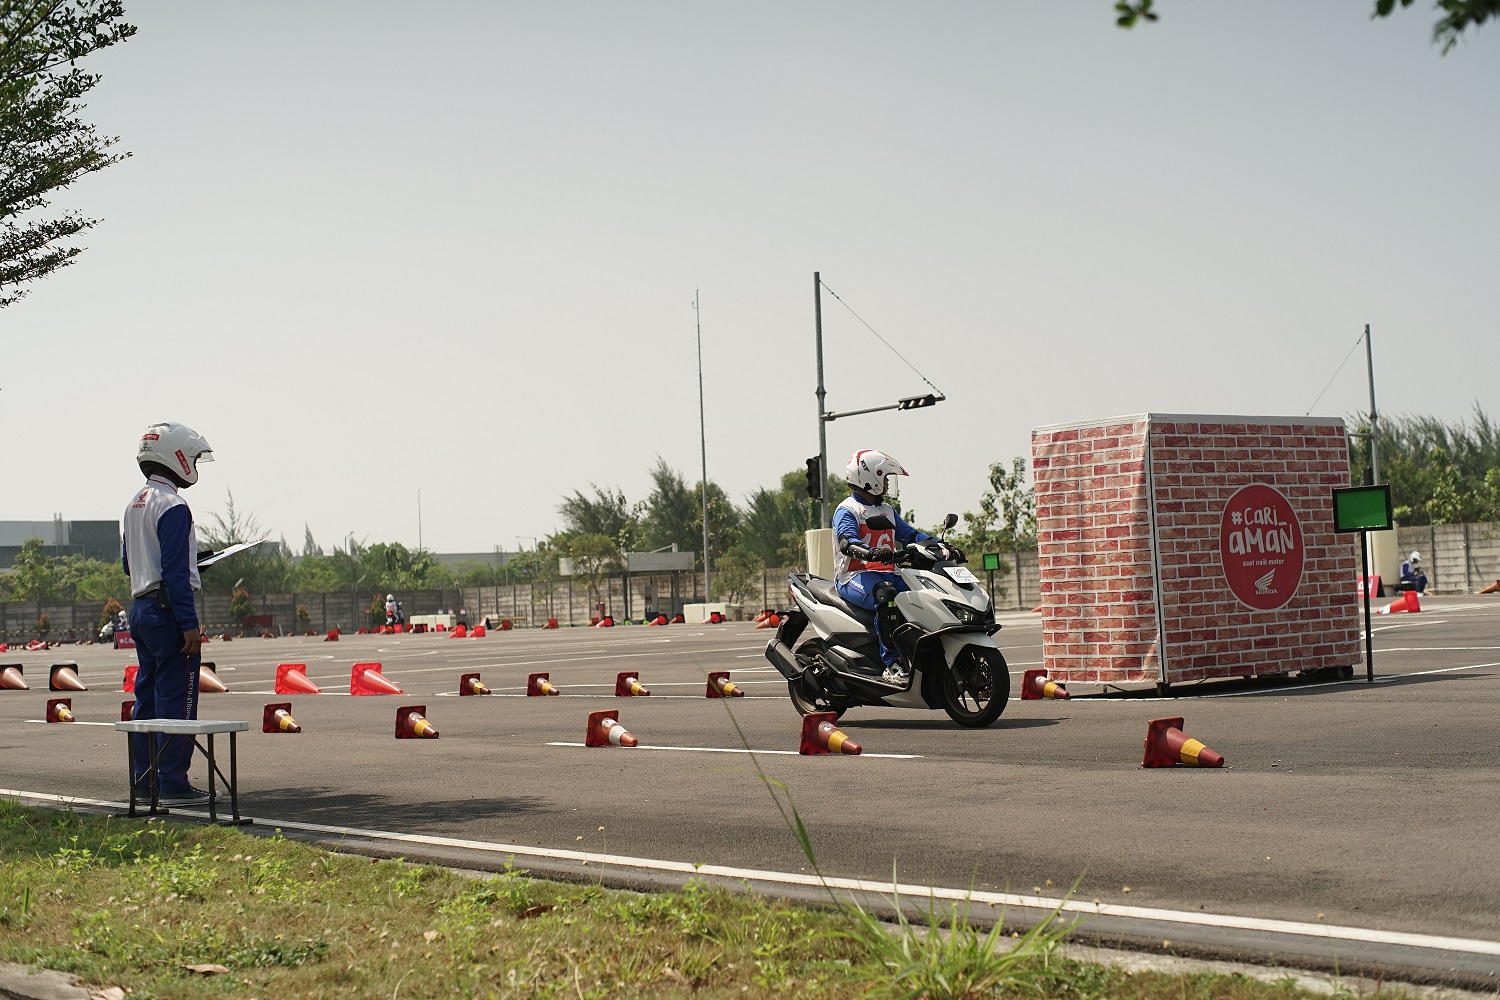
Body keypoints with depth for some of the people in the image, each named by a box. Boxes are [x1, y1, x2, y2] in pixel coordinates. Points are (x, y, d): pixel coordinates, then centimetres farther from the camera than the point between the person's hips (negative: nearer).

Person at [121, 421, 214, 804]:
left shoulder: (134, 503, 14)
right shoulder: (172, 507, -15)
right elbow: (175, 571, -20)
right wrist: (189, 624, -19)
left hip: (141, 607, 10)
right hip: (168, 610, -10)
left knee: (148, 694, 14)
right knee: (176, 698, -6)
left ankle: (144, 779, 19)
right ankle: (174, 784, -5)